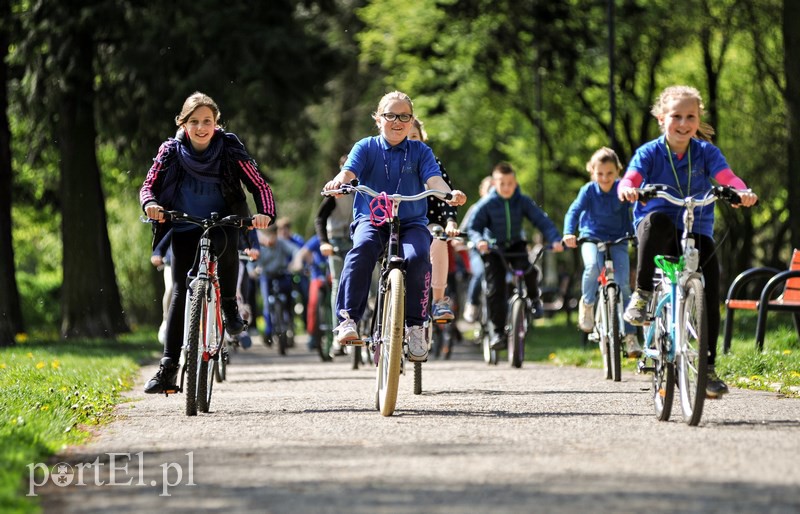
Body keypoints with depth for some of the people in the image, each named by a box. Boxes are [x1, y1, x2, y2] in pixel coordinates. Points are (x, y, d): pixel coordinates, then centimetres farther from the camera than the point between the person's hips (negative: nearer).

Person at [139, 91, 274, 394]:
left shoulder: (230, 150, -7)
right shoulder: (171, 151, -3)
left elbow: (260, 185, -8)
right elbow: (149, 185, -2)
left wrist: (266, 213, -27)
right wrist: (150, 204, -25)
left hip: (222, 223, -1)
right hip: (185, 229, 2)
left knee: (224, 243, -37)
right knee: (181, 291, -7)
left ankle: (229, 304, -11)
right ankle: (168, 368, -3)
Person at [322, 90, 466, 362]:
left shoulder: (420, 151, 6)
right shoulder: (366, 147, 5)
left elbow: (433, 179, -10)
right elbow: (350, 169, -13)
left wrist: (450, 194, -33)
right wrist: (339, 181, -38)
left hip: (411, 222, 1)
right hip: (372, 218, -1)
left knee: (418, 257, -30)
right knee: (362, 248, -33)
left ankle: (415, 325, -17)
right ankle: (347, 319, -33)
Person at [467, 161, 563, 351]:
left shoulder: (523, 201, -12)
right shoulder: (486, 204, -16)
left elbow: (542, 220, -15)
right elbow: (473, 227, -12)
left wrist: (555, 239, -30)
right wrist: (479, 241, -34)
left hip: (516, 245, 1)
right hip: (493, 249, -1)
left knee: (528, 269, -29)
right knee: (495, 290, -9)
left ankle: (534, 298, 3)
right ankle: (499, 332, 4)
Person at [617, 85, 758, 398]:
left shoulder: (706, 152, 2)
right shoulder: (649, 152, -3)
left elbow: (726, 176, -14)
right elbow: (630, 178, -18)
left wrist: (742, 191, -37)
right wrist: (627, 189, -44)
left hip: (696, 230, 2)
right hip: (657, 231, -2)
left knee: (710, 289, -11)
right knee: (657, 220, -39)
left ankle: (708, 366, 0)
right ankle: (642, 294, -25)